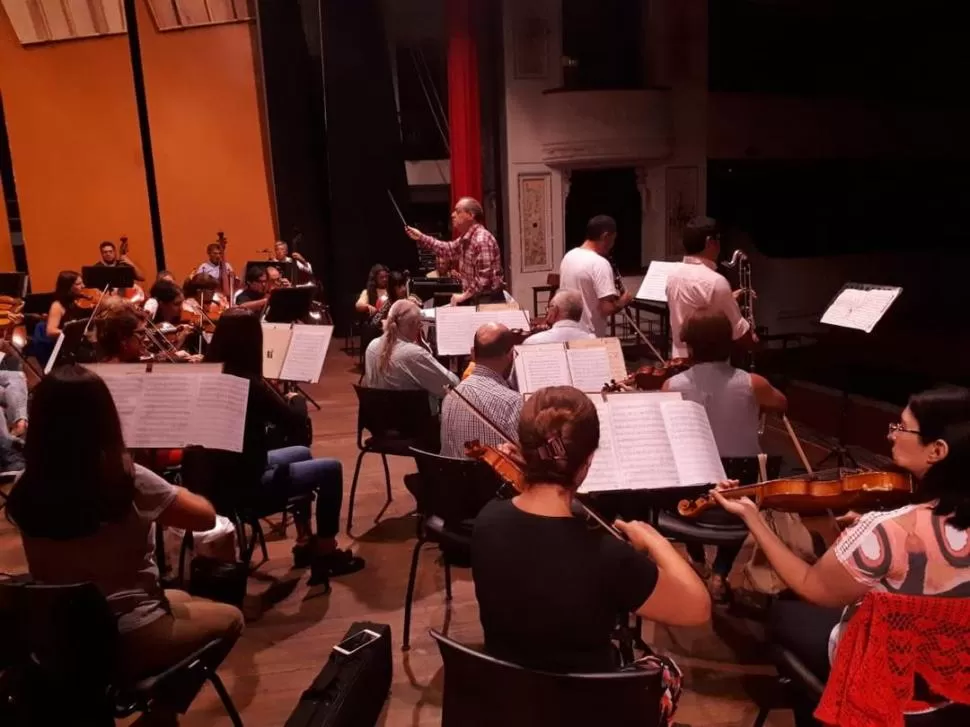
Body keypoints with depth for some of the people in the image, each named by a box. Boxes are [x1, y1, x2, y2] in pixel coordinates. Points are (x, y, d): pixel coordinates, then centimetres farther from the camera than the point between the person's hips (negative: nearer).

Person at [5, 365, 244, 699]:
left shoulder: (26, 492, -9)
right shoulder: (128, 481, -26)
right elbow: (206, 516, -13)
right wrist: (177, 493, 6)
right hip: (130, 641, -6)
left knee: (180, 598, 31)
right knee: (230, 619, 21)